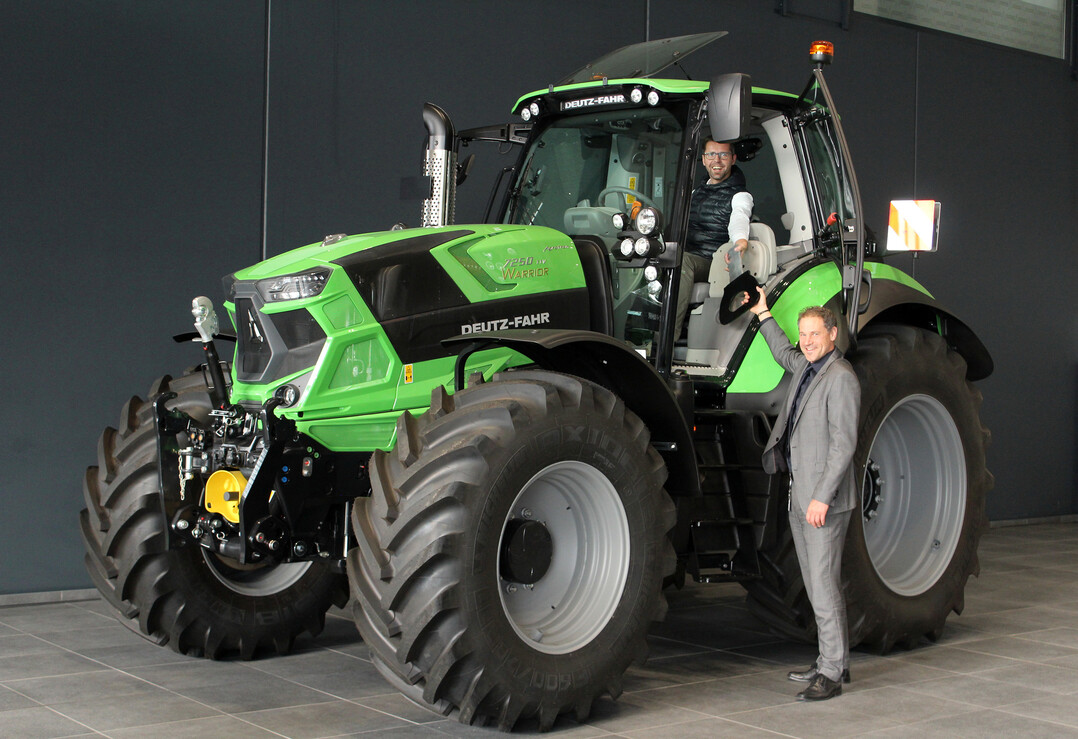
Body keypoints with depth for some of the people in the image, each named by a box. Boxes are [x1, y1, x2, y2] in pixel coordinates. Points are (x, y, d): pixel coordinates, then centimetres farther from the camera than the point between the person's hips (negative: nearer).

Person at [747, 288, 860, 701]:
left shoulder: (840, 377, -13)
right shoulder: (807, 369, 13)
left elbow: (843, 443, -19)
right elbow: (784, 354, 40)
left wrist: (822, 497, -23)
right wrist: (763, 315, 39)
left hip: (825, 501, -9)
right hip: (800, 496, 9)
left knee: (824, 585, -8)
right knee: (816, 583, 13)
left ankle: (832, 674, -3)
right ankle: (833, 661, 22)